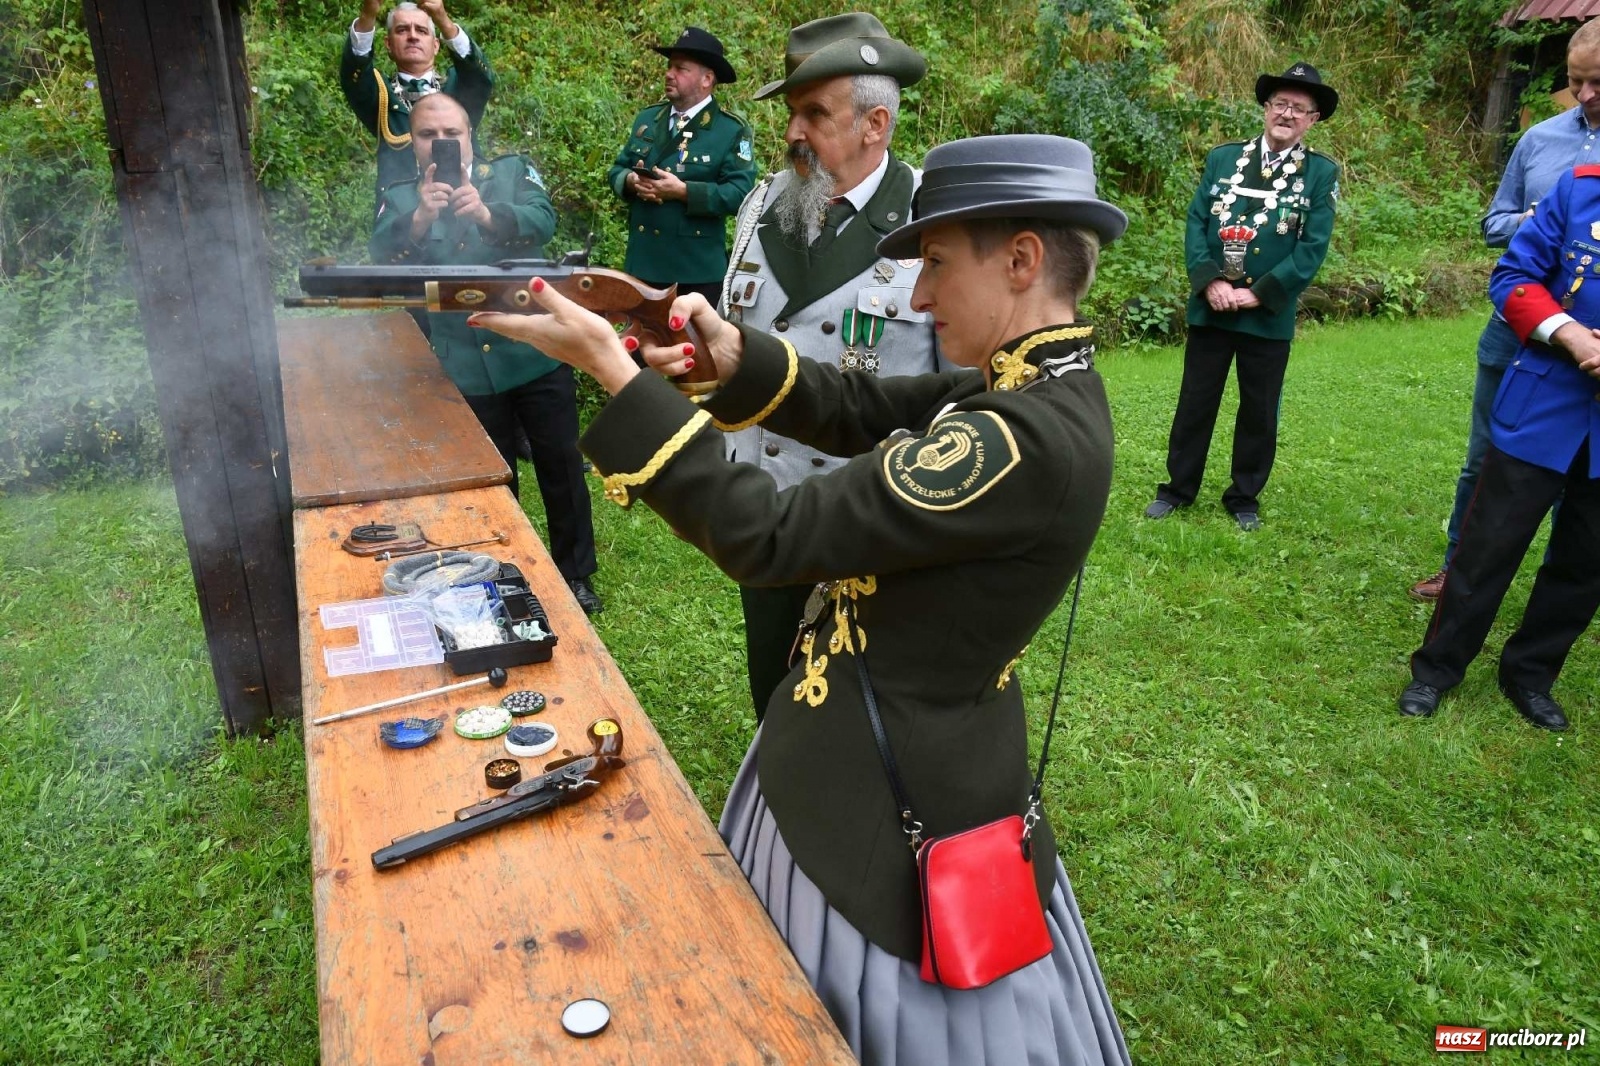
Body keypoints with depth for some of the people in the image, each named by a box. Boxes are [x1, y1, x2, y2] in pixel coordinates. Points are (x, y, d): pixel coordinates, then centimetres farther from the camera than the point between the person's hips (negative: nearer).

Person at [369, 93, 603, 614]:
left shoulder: (512, 171, 4)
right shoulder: (399, 199, 6)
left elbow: (542, 220, -15)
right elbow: (383, 258, -12)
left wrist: (488, 213, -34)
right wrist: (421, 218, -29)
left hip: (537, 352, 0)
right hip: (465, 369, 1)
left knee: (561, 468, 8)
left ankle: (576, 573, 25)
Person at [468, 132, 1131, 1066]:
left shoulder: (1028, 440, -30)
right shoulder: (1033, 385, 0)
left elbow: (771, 535, -30)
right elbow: (860, 409, 5)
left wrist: (613, 369, -25)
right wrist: (734, 353, -13)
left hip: (900, 793, -9)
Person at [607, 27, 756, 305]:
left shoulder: (733, 130, -5)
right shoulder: (647, 119, 14)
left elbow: (740, 193, -14)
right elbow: (617, 169, 16)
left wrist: (682, 191, -23)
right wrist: (632, 181, -9)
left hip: (697, 269, -5)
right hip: (642, 261, 5)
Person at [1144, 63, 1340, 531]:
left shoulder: (1321, 173, 0)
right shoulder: (1223, 158, 6)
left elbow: (1313, 248, -6)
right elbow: (1196, 223, 0)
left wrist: (1256, 294, -15)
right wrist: (1210, 281, -14)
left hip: (1270, 315, -1)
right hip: (1210, 307, 1)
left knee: (1259, 412, 8)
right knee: (1194, 403, 9)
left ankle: (1244, 497, 24)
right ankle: (1178, 488, 23)